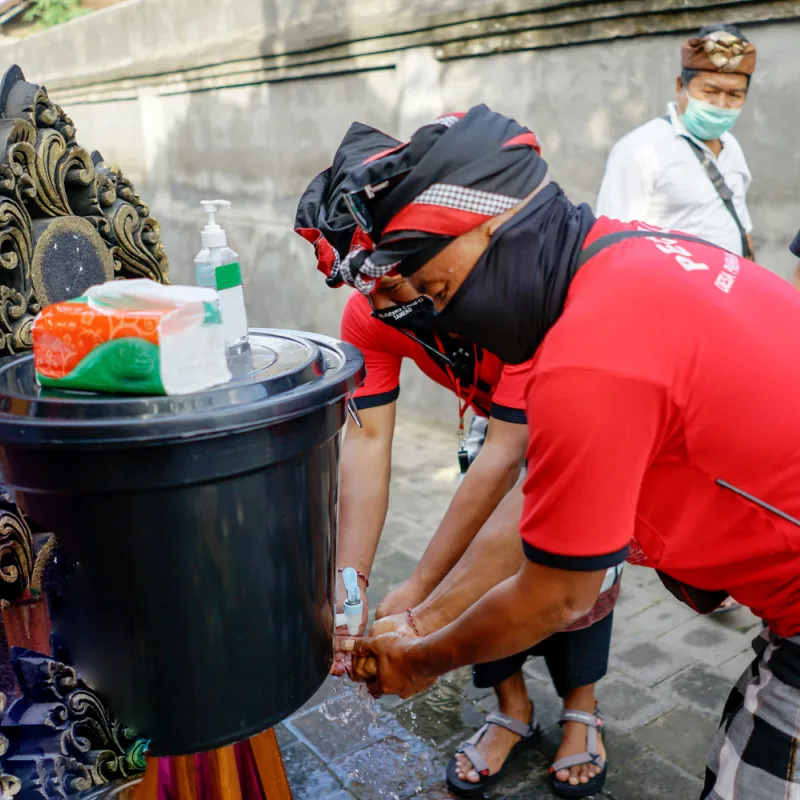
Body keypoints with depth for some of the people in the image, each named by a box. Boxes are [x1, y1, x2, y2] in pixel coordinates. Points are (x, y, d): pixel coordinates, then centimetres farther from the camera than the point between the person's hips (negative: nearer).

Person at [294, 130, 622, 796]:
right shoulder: (370, 316, -25)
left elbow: (506, 455, -41)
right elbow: (368, 441, -25)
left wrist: (418, 595, -38)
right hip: (494, 411, 4)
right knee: (483, 555, -3)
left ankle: (580, 708, 18)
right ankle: (513, 708, 19)